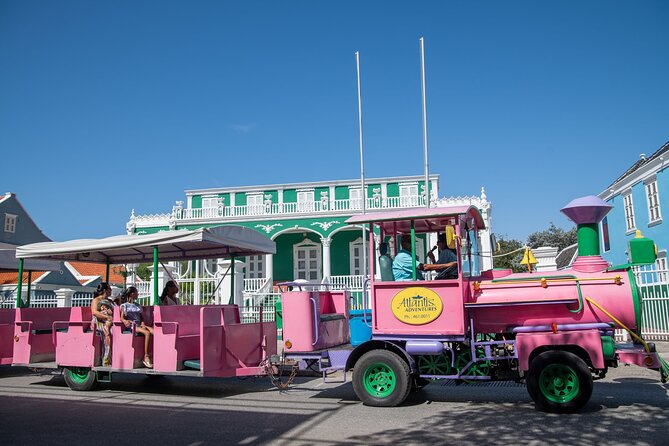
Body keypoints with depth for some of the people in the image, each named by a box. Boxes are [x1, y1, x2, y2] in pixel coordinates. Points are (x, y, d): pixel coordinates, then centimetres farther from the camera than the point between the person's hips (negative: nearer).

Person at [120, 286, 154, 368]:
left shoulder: (138, 306, 25)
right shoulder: (125, 305, 8)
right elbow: (122, 318, -2)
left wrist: (142, 323, 2)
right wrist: (125, 321, -25)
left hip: (139, 325, 5)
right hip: (131, 326, -5)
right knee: (147, 333, -34)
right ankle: (146, 357, -32)